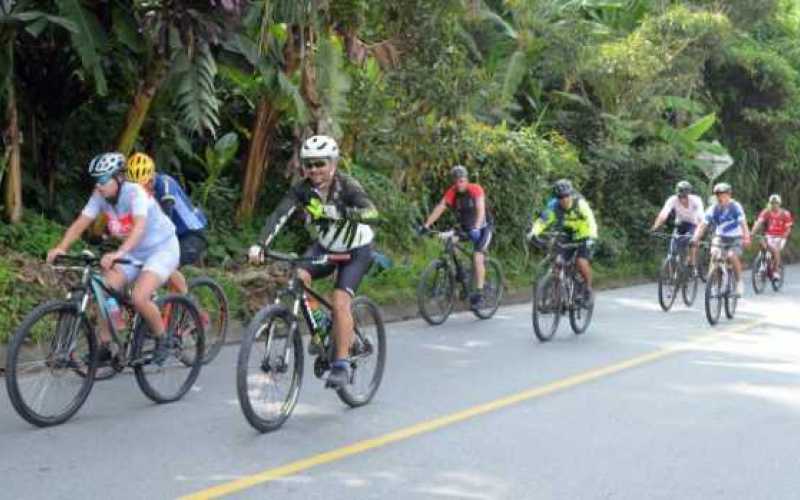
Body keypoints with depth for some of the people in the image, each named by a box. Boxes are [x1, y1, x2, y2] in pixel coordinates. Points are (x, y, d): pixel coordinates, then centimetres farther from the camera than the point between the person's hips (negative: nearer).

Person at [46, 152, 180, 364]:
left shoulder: (135, 193, -27)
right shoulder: (100, 196, -9)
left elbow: (140, 227, -43)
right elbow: (80, 223, -16)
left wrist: (118, 253, -58)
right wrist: (60, 248, -33)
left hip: (162, 249, -7)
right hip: (134, 253, 7)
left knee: (139, 298, -25)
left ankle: (162, 340, 0)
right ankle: (104, 348, 1)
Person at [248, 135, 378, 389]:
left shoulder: (347, 186, -26)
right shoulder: (302, 189, -17)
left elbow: (371, 213, -41)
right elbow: (278, 216, -29)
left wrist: (337, 212, -54)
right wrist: (260, 245, -44)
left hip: (356, 250, -4)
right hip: (325, 246, 4)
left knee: (340, 301, -21)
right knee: (297, 277, -22)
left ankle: (342, 364, -12)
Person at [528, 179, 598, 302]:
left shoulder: (580, 203, -25)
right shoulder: (554, 206, -16)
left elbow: (591, 221, -33)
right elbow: (543, 220, -24)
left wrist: (591, 238, -49)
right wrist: (533, 233, -42)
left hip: (584, 238, -4)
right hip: (566, 238, 4)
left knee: (581, 262, -24)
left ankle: (589, 290, -1)